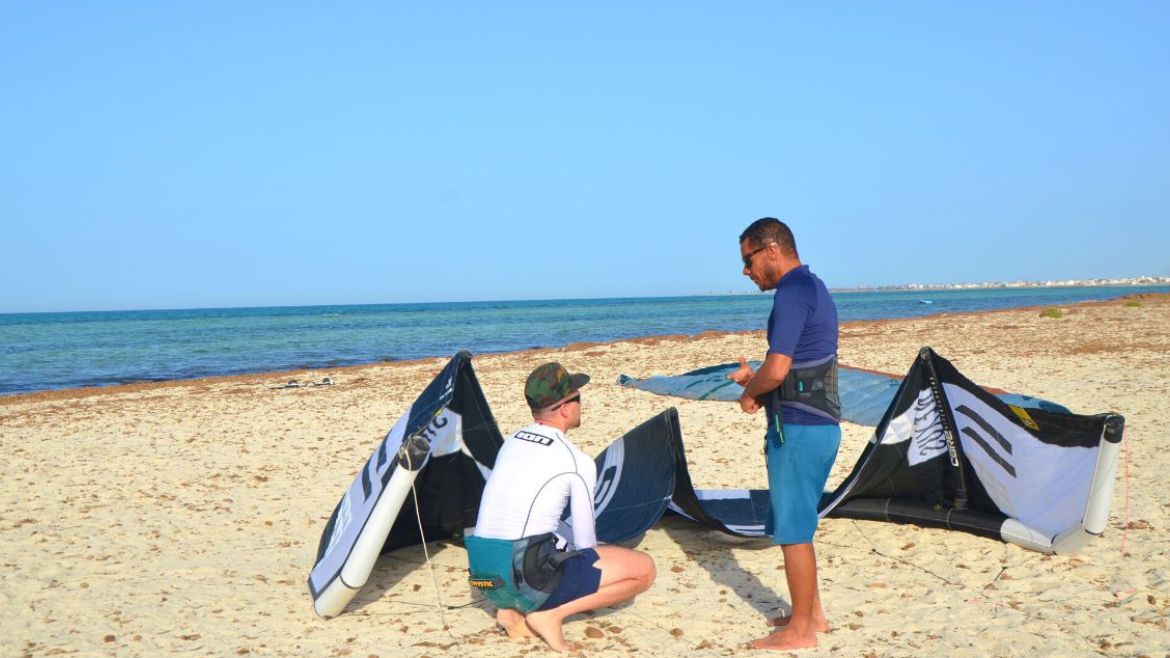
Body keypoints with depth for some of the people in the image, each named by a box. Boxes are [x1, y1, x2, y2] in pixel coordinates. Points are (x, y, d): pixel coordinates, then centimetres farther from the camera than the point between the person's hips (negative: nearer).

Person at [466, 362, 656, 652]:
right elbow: (586, 545, -1)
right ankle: (550, 614, -5)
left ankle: (513, 609, 14)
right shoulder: (577, 462, -8)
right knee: (643, 569, 2)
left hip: (484, 578, 8)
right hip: (527, 581, -7)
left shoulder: (511, 442, 13)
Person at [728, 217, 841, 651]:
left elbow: (777, 370, -24)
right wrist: (756, 380, 11)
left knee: (793, 530, 0)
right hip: (820, 424, 10)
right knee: (797, 524, 19)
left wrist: (749, 393, -4)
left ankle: (800, 631, 11)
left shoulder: (792, 292, -17)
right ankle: (811, 613, 29)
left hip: (798, 428, -10)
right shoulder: (814, 288, 15)